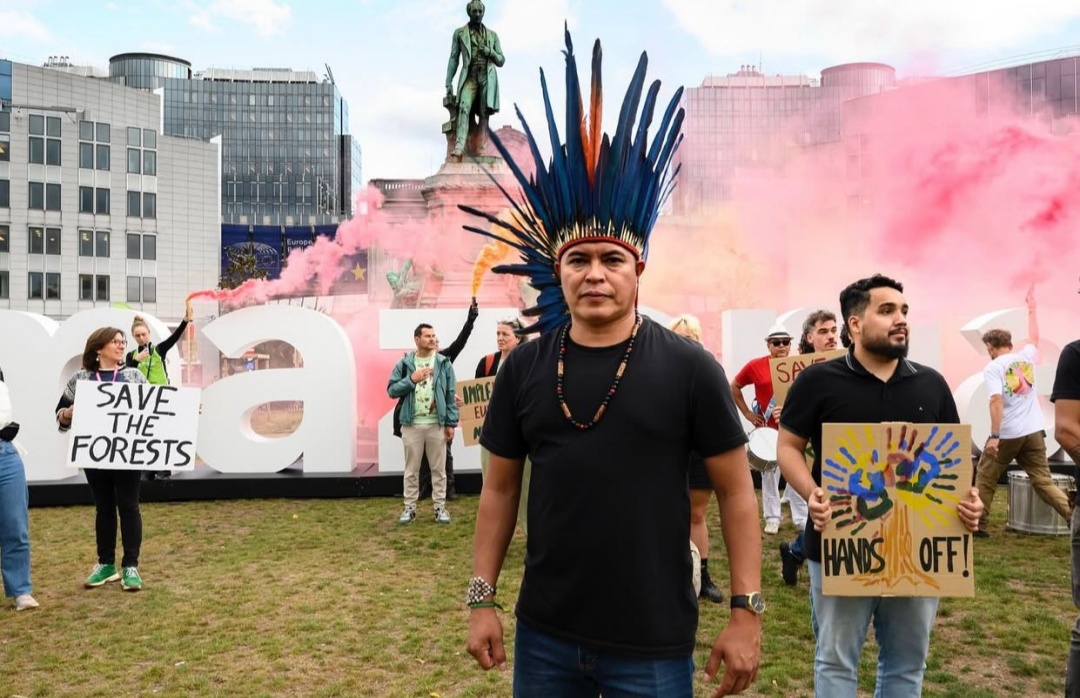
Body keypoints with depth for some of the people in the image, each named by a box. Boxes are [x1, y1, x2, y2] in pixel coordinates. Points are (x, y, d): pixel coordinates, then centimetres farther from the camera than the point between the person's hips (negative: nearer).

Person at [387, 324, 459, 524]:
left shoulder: (444, 363, 2)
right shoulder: (404, 363, 2)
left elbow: (451, 395, 1)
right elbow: (391, 390, 0)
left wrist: (451, 423, -3)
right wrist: (411, 379, -13)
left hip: (437, 424, 0)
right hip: (412, 424, 0)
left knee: (439, 468, 7)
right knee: (411, 469, 9)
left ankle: (440, 507, 16)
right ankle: (410, 508, 18)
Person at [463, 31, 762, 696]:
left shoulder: (689, 367, -9)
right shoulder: (524, 368, -1)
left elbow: (737, 490, -4)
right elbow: (500, 488, 6)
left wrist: (747, 613, -7)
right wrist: (483, 599, 4)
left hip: (654, 644, -2)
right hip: (544, 636, 3)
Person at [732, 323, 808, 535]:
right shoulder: (755, 366, -4)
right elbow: (734, 387, 8)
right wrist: (747, 413, 3)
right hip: (767, 428, 0)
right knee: (769, 473, 8)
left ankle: (801, 517, 18)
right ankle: (772, 518, 19)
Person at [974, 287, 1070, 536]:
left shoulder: (992, 368, -8)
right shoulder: (1026, 356, 8)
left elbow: (997, 402, -19)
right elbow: (1034, 337, 30)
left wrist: (994, 436, -22)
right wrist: (1031, 308, 42)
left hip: (1008, 434, -5)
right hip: (1034, 432, 5)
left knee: (985, 478, 9)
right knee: (1044, 481, 8)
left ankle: (979, 525, 10)